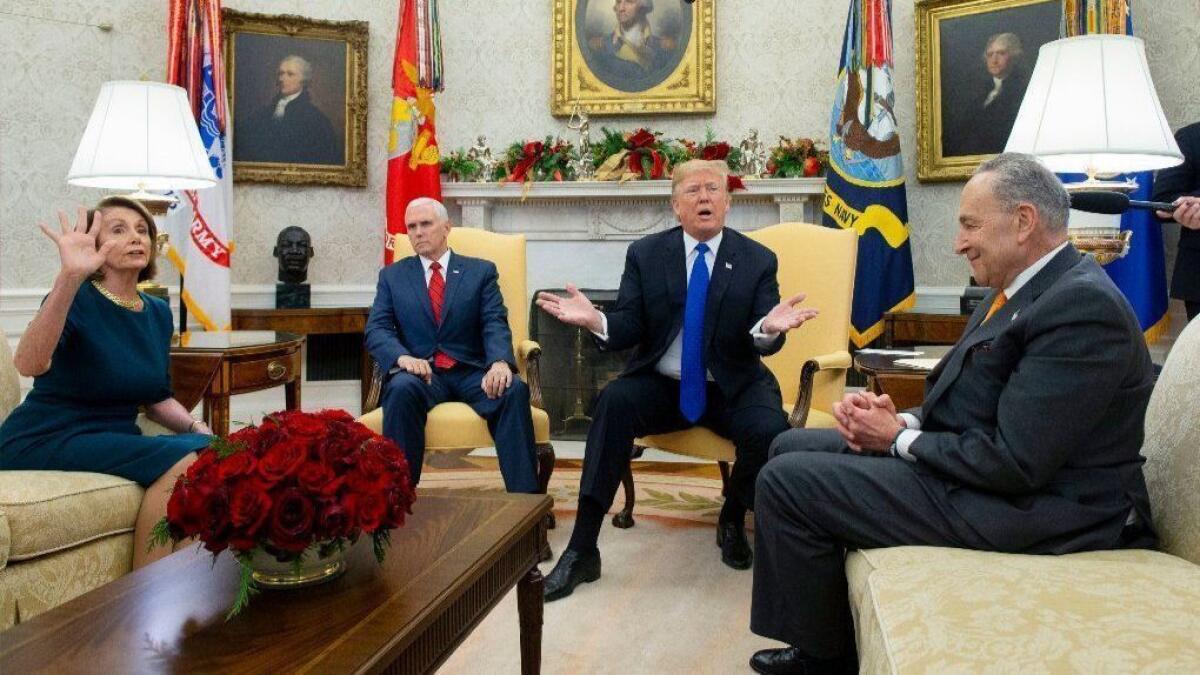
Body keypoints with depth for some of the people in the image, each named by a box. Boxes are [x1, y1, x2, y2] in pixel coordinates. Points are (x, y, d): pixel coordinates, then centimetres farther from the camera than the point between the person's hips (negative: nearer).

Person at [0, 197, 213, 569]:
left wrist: (199, 428, -2)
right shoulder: (78, 299, -12)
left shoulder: (158, 312, 9)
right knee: (182, 462, -28)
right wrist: (69, 278, -44)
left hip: (115, 440, 7)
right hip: (46, 440, -6)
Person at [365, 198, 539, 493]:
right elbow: (376, 330, 4)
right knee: (402, 388, -35)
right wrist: (403, 357, -20)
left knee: (514, 389, -31)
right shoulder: (392, 275, 17)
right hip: (421, 373, 0)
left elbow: (495, 324, 1)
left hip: (472, 373, 0)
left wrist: (500, 363, -23)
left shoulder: (481, 271, 14)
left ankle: (525, 498, -30)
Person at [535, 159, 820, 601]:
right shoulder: (645, 254, 3)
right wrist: (596, 321, -27)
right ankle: (581, 551, -27)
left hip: (731, 389, 0)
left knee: (770, 430, -30)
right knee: (614, 400, -31)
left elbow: (764, 343, -6)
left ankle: (733, 521, 5)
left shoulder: (758, 260, 1)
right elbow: (628, 329, -4)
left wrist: (769, 328, -32)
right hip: (660, 385, 0)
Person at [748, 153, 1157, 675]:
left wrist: (899, 439, -13)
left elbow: (1014, 463, -26)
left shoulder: (1082, 306, -22)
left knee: (786, 480, -14)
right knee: (791, 448, 12)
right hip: (972, 460, 10)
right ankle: (818, 629, 23)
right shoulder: (1020, 290, 10)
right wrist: (903, 420, -4)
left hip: (1029, 508, -10)